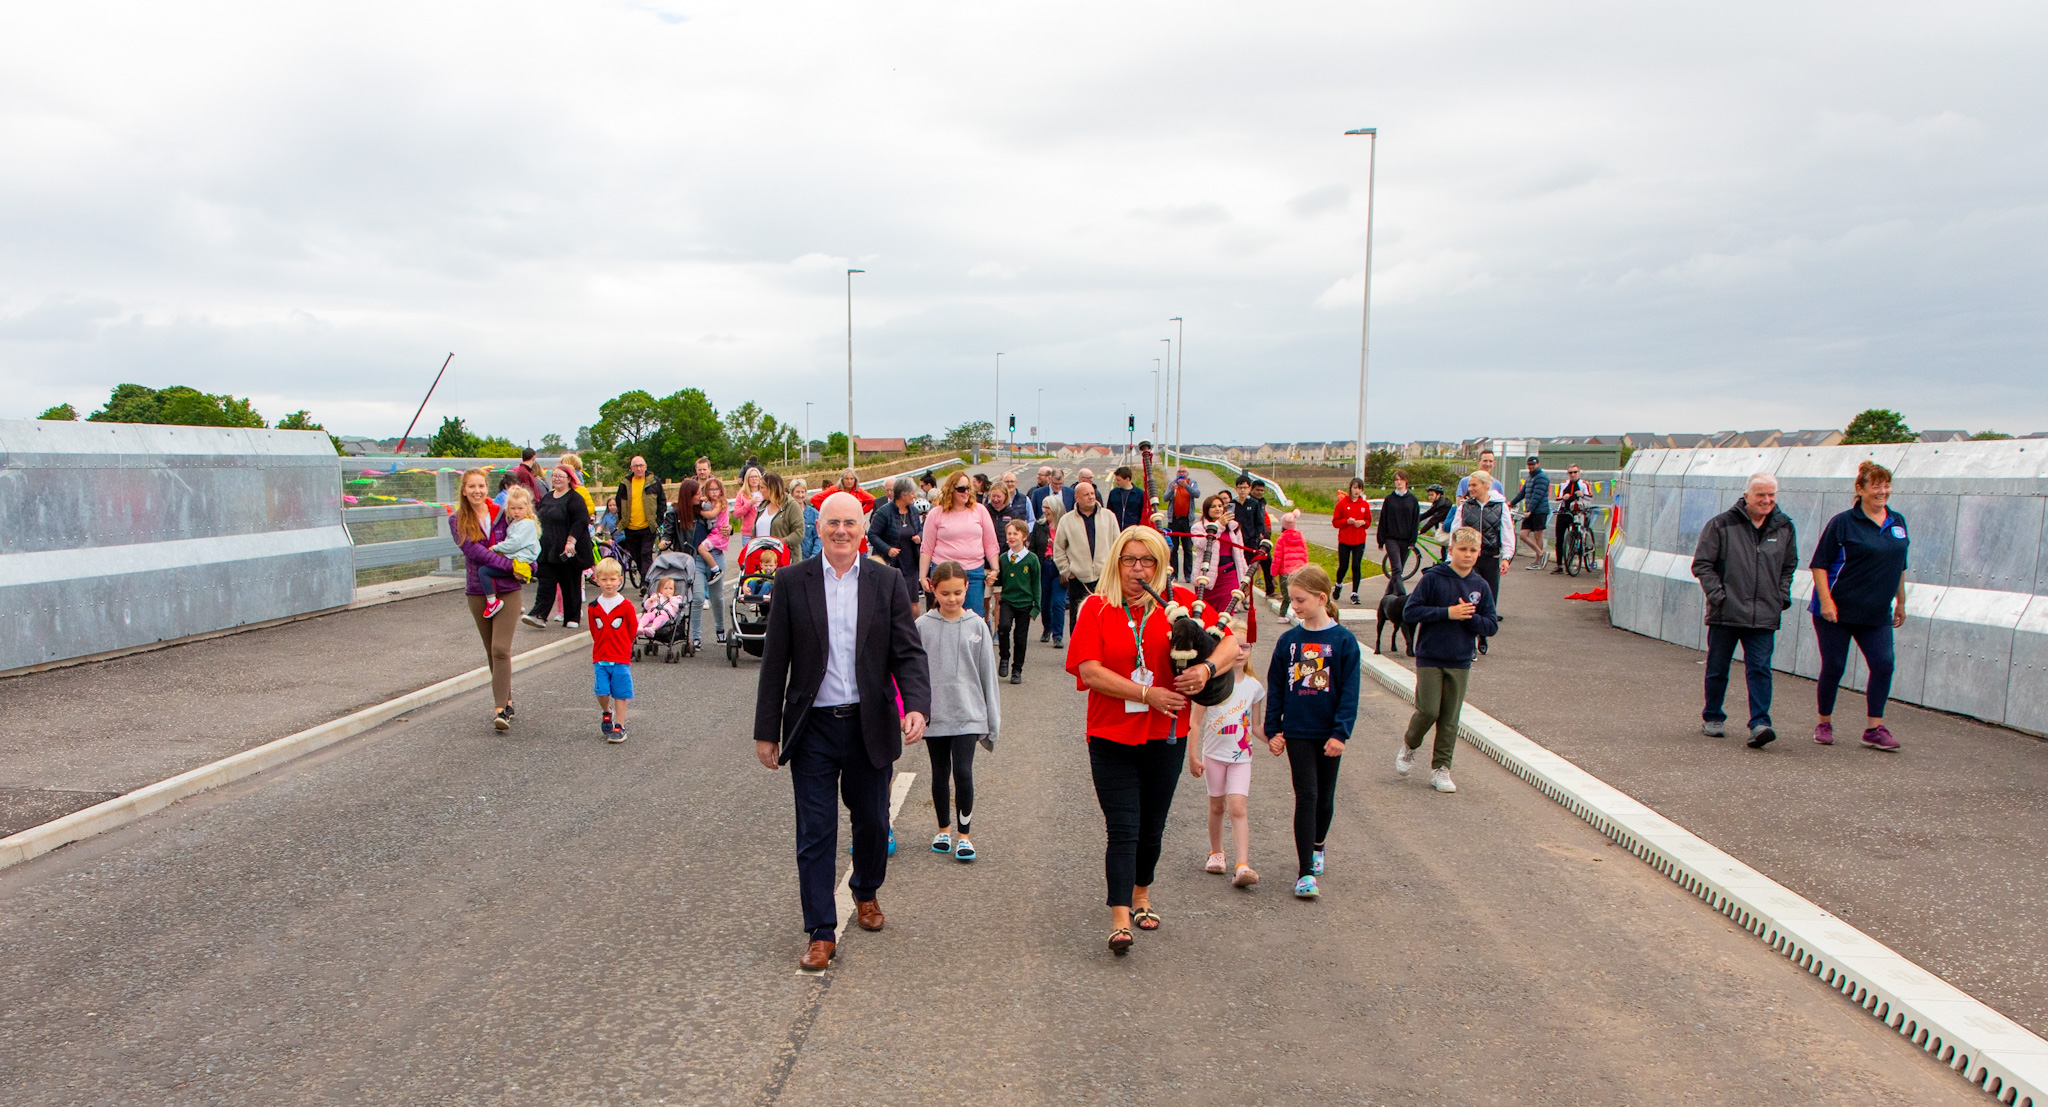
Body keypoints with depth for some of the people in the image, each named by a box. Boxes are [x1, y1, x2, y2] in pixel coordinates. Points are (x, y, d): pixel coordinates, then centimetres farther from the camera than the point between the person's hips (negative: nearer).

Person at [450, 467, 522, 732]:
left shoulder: (503, 515, 1)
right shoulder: (457, 520, 1)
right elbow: (473, 550, -12)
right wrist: (509, 565, -20)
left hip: (507, 590, -2)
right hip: (477, 591, 2)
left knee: (501, 650, -13)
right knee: (492, 652, 10)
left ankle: (501, 709, -14)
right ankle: (507, 700, 23)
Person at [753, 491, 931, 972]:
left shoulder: (888, 582, 0)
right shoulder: (792, 581, -2)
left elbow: (908, 653, -3)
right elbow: (775, 661, 0)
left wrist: (916, 706, -20)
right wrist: (766, 731, -1)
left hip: (869, 727, 1)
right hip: (813, 729, -1)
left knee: (872, 821, 15)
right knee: (815, 834, 2)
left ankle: (866, 892, 43)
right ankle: (821, 932, 14)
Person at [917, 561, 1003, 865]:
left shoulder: (977, 626, -1)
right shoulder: (922, 626, -2)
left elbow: (987, 673, 4)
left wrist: (992, 719, 5)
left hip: (968, 714, -1)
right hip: (933, 714, 1)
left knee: (963, 773, -8)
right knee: (940, 774, 12)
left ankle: (964, 835, 8)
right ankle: (944, 829, 30)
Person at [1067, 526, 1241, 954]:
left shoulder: (1179, 601, 1)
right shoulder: (1097, 608, -4)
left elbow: (1230, 641, 1)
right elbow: (1089, 669, -14)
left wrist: (1207, 667, -21)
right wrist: (1147, 694, -19)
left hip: (1164, 735, 3)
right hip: (1112, 737, -3)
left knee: (1151, 828, 16)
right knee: (1123, 830, -7)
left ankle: (1141, 896, 38)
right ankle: (1120, 919, -6)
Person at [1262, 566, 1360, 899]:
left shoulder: (1344, 641, -7)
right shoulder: (1288, 640, 0)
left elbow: (1350, 692, -7)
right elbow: (1275, 688, 6)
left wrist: (1340, 733, -12)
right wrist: (1273, 730, 3)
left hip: (1329, 733, 0)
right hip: (1297, 732, 0)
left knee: (1325, 796, 14)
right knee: (1306, 796, -5)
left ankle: (1317, 845, 42)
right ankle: (1306, 872, -3)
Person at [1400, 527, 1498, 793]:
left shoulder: (1480, 586, 4)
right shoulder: (1432, 578, -7)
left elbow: (1491, 626, 6)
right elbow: (1410, 612, -11)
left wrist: (1470, 617, -14)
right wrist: (1447, 612, -18)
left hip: (1460, 662, 3)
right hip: (1429, 658, -3)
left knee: (1450, 719, 5)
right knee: (1428, 711, -7)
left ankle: (1440, 769, 15)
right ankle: (1409, 746, 22)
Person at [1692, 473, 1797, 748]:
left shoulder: (1784, 527, 8)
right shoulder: (1722, 524, -4)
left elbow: (1789, 566, 22)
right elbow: (1702, 564, -2)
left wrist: (1782, 597, 10)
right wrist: (1718, 596, -9)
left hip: (1764, 616, 2)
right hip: (1725, 613, -2)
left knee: (1760, 670, -6)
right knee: (1717, 670, 9)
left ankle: (1759, 723, -8)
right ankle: (1712, 717, 24)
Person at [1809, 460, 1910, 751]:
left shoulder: (1898, 523, 9)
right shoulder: (1843, 522, -8)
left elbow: (1900, 566, 20)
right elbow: (1819, 564, -9)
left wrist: (1900, 602, 20)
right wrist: (1826, 601, -17)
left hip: (1877, 613, 5)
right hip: (1836, 611, -5)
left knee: (1884, 664, -5)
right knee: (1834, 667, 1)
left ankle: (1874, 728, 4)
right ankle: (1824, 724, 18)